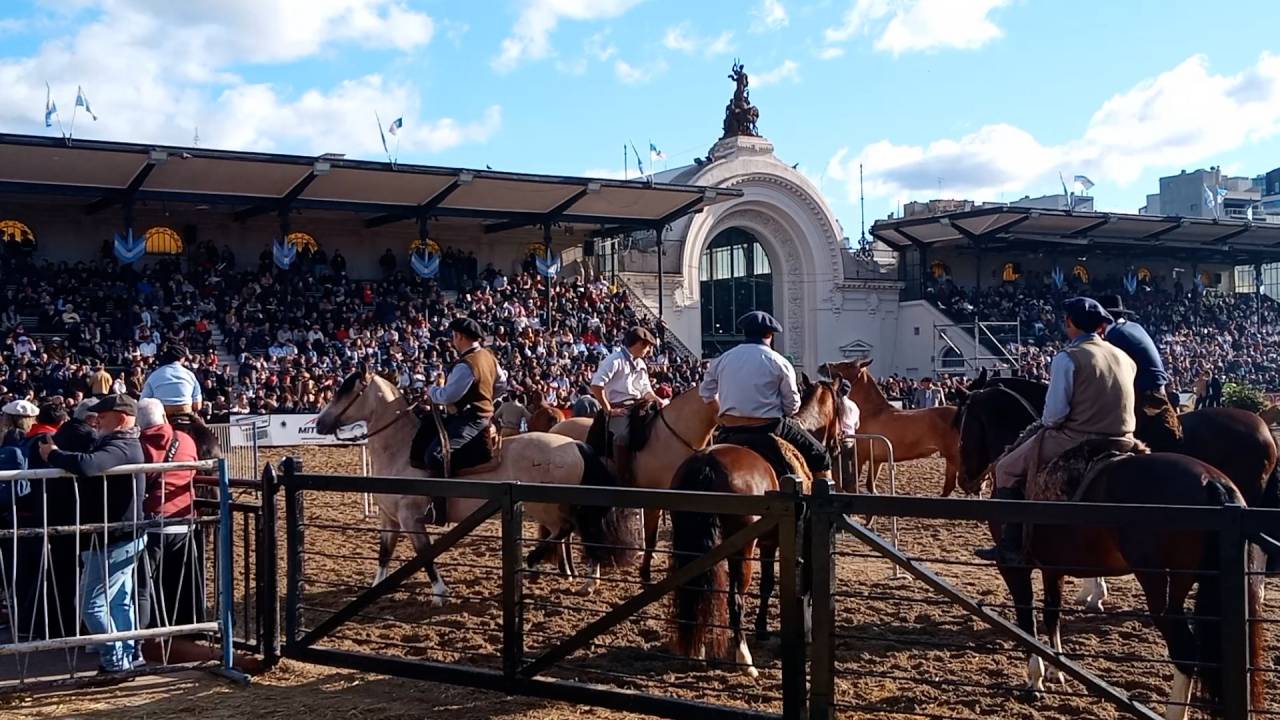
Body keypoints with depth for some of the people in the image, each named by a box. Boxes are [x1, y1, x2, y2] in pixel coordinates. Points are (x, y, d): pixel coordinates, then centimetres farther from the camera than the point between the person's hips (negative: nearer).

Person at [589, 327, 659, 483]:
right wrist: (608, 410, -14)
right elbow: (596, 385, -14)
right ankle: (623, 479, -27)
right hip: (619, 408, -8)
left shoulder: (641, 364, 19)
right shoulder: (615, 360, -7)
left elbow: (646, 391, 20)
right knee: (623, 434, -33)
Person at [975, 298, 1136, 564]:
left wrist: (1046, 424, 5)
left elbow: (1054, 413, -14)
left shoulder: (1067, 358, -11)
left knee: (1006, 469, 10)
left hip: (1075, 442, -7)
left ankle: (1012, 546, 6)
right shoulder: (1125, 359, 10)